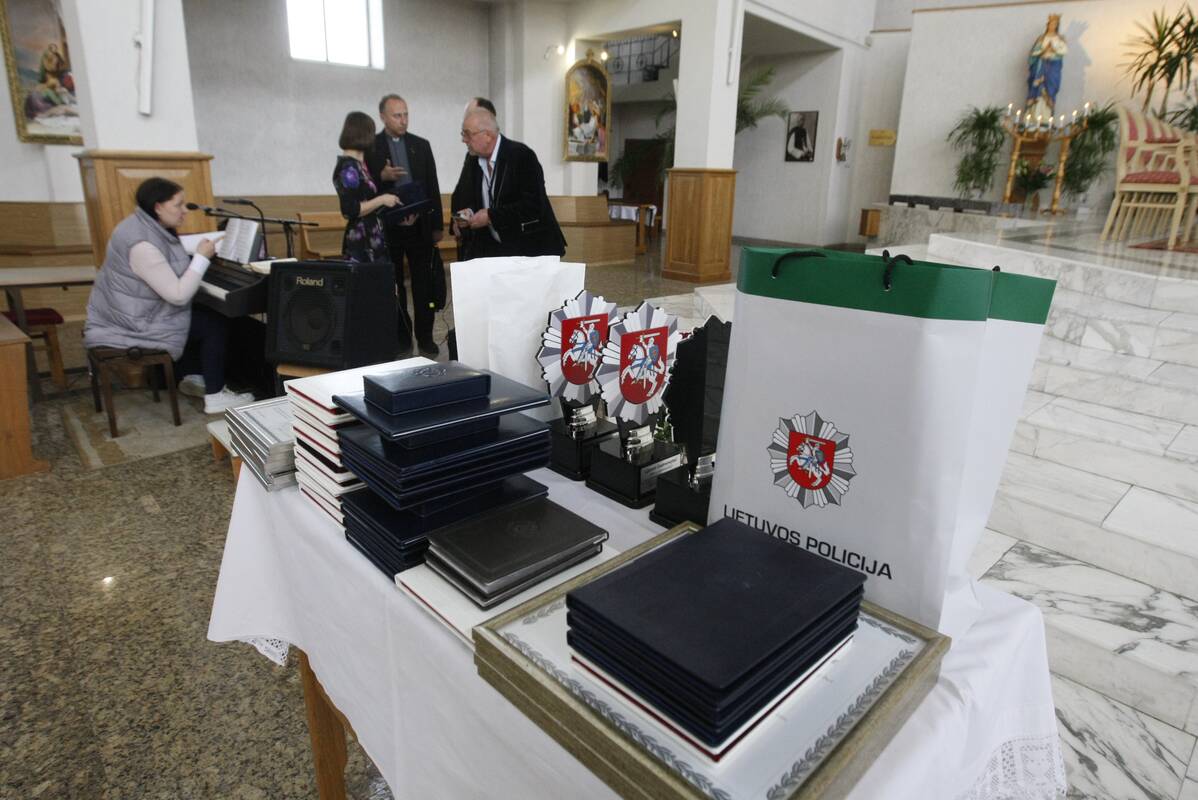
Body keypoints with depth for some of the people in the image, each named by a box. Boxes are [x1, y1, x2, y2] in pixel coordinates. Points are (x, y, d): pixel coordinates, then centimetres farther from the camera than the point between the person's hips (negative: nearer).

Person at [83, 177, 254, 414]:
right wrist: (201, 257, -21)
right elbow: (179, 295, -27)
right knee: (216, 324, -8)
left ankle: (191, 377, 27)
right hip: (135, 324, -10)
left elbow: (169, 276, 13)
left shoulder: (146, 227, 3)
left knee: (205, 315, 20)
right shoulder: (142, 244, -28)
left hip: (133, 312, 10)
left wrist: (197, 256, 0)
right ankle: (215, 397, -4)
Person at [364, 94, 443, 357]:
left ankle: (425, 337, 10)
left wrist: (437, 225, 6)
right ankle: (401, 338, 14)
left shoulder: (421, 145, 8)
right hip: (388, 227, -1)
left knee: (424, 284, 3)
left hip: (420, 225, 2)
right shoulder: (370, 147, 1)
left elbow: (433, 187, 9)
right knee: (393, 286, 6)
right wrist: (382, 176, -18)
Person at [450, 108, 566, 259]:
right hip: (491, 249, 5)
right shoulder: (472, 163, 6)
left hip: (531, 248, -5)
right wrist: (466, 213, -8)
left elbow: (533, 205, -21)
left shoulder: (522, 155, -14)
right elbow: (462, 200, 16)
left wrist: (491, 216, -22)